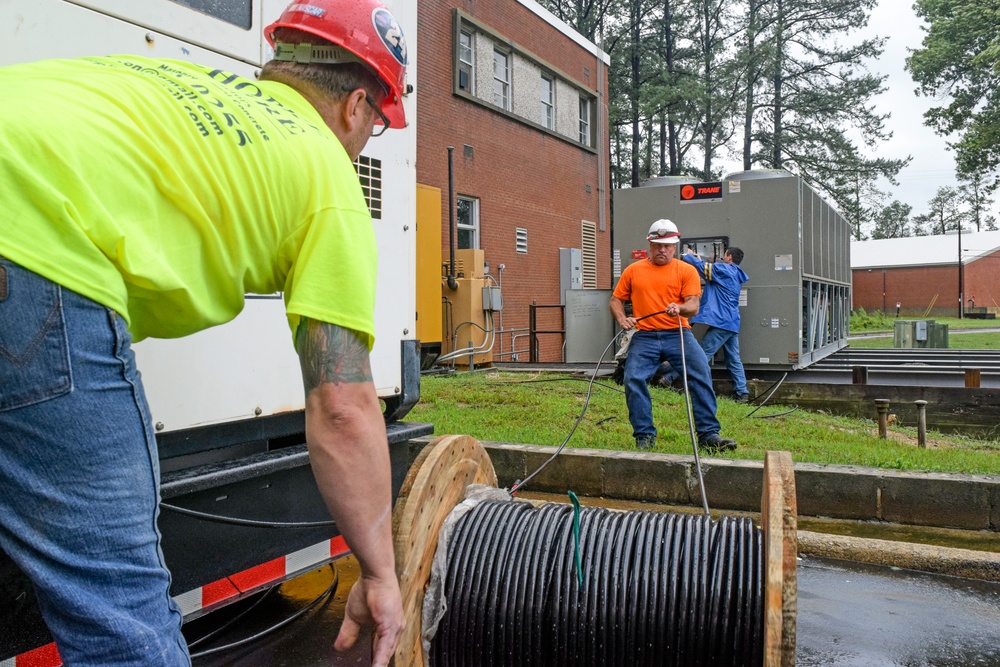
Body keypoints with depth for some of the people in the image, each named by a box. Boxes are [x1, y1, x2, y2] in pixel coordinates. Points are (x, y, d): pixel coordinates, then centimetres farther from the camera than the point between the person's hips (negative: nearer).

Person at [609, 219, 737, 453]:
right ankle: (644, 437, -1)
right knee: (633, 379, -16)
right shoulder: (633, 270, 13)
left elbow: (693, 306, -3)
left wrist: (680, 308, -26)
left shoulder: (686, 270, 7)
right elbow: (616, 300, 17)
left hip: (678, 334, -1)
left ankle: (708, 434, -12)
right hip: (644, 336, 1)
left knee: (701, 373, -19)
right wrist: (622, 319, -4)